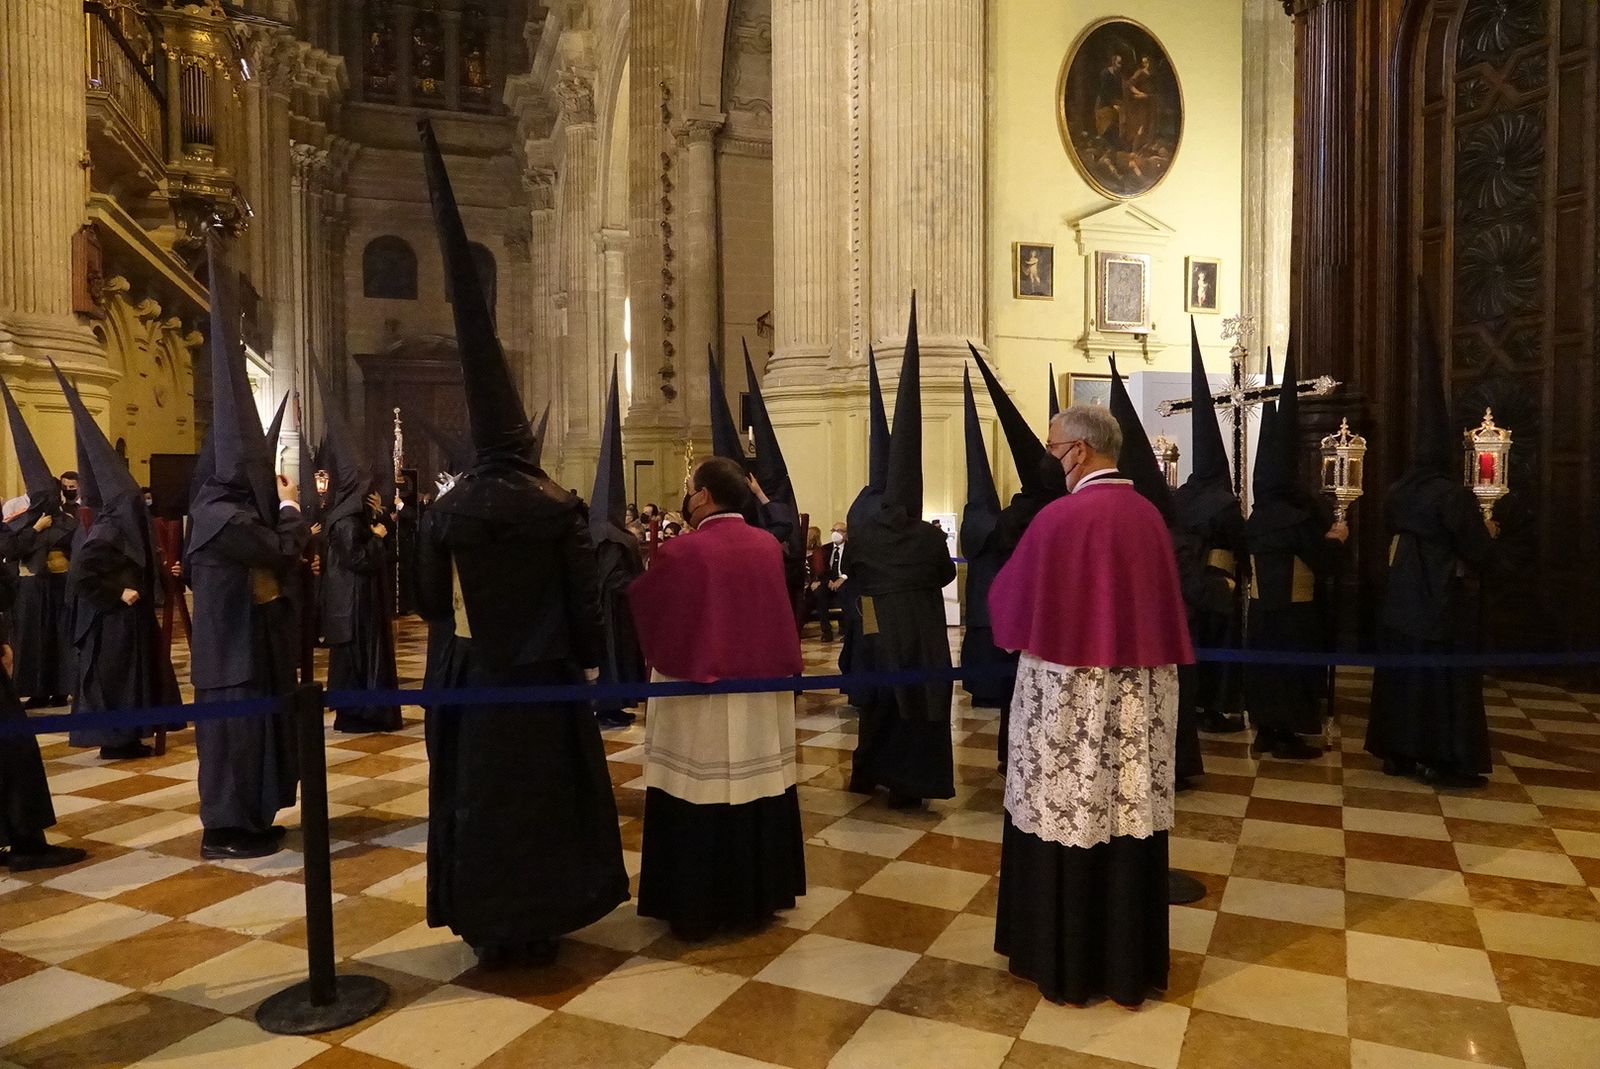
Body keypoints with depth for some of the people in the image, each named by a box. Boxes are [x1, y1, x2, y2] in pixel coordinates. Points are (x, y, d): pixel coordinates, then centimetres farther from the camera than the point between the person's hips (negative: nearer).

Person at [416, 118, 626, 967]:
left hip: (471, 673, 2)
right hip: (544, 672, -2)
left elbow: (430, 600, 4)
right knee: (543, 791, 10)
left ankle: (487, 925, 23)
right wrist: (590, 660, 4)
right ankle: (538, 920, 21)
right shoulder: (557, 506, -11)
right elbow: (585, 594, -7)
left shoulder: (448, 509, -5)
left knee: (476, 793, 13)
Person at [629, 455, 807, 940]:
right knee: (758, 789, 15)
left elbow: (640, 608, -2)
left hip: (697, 699, -5)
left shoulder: (681, 552, -15)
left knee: (697, 799, 5)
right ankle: (758, 895, 28)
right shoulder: (769, 547, 1)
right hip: (761, 696, 5)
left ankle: (697, 907, 16)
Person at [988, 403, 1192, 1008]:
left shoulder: (1061, 517, -14)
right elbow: (1166, 608, 12)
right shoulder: (1149, 515, 4)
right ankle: (1129, 965, 26)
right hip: (1139, 697, 6)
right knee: (1130, 823, 12)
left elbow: (1010, 599, -4)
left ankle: (1066, 968, 20)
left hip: (1070, 695, -6)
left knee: (1066, 827, 7)